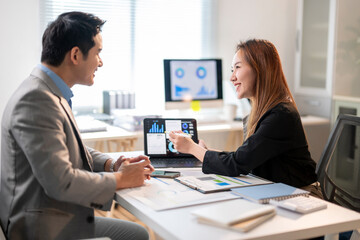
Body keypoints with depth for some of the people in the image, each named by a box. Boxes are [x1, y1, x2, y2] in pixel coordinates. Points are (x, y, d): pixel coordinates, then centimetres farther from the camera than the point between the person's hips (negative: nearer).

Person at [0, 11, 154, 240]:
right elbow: (60, 182, -27)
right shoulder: (36, 100, -23)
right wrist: (120, 179, -15)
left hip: (64, 218, 9)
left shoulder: (52, 93, 7)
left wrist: (111, 164, 1)